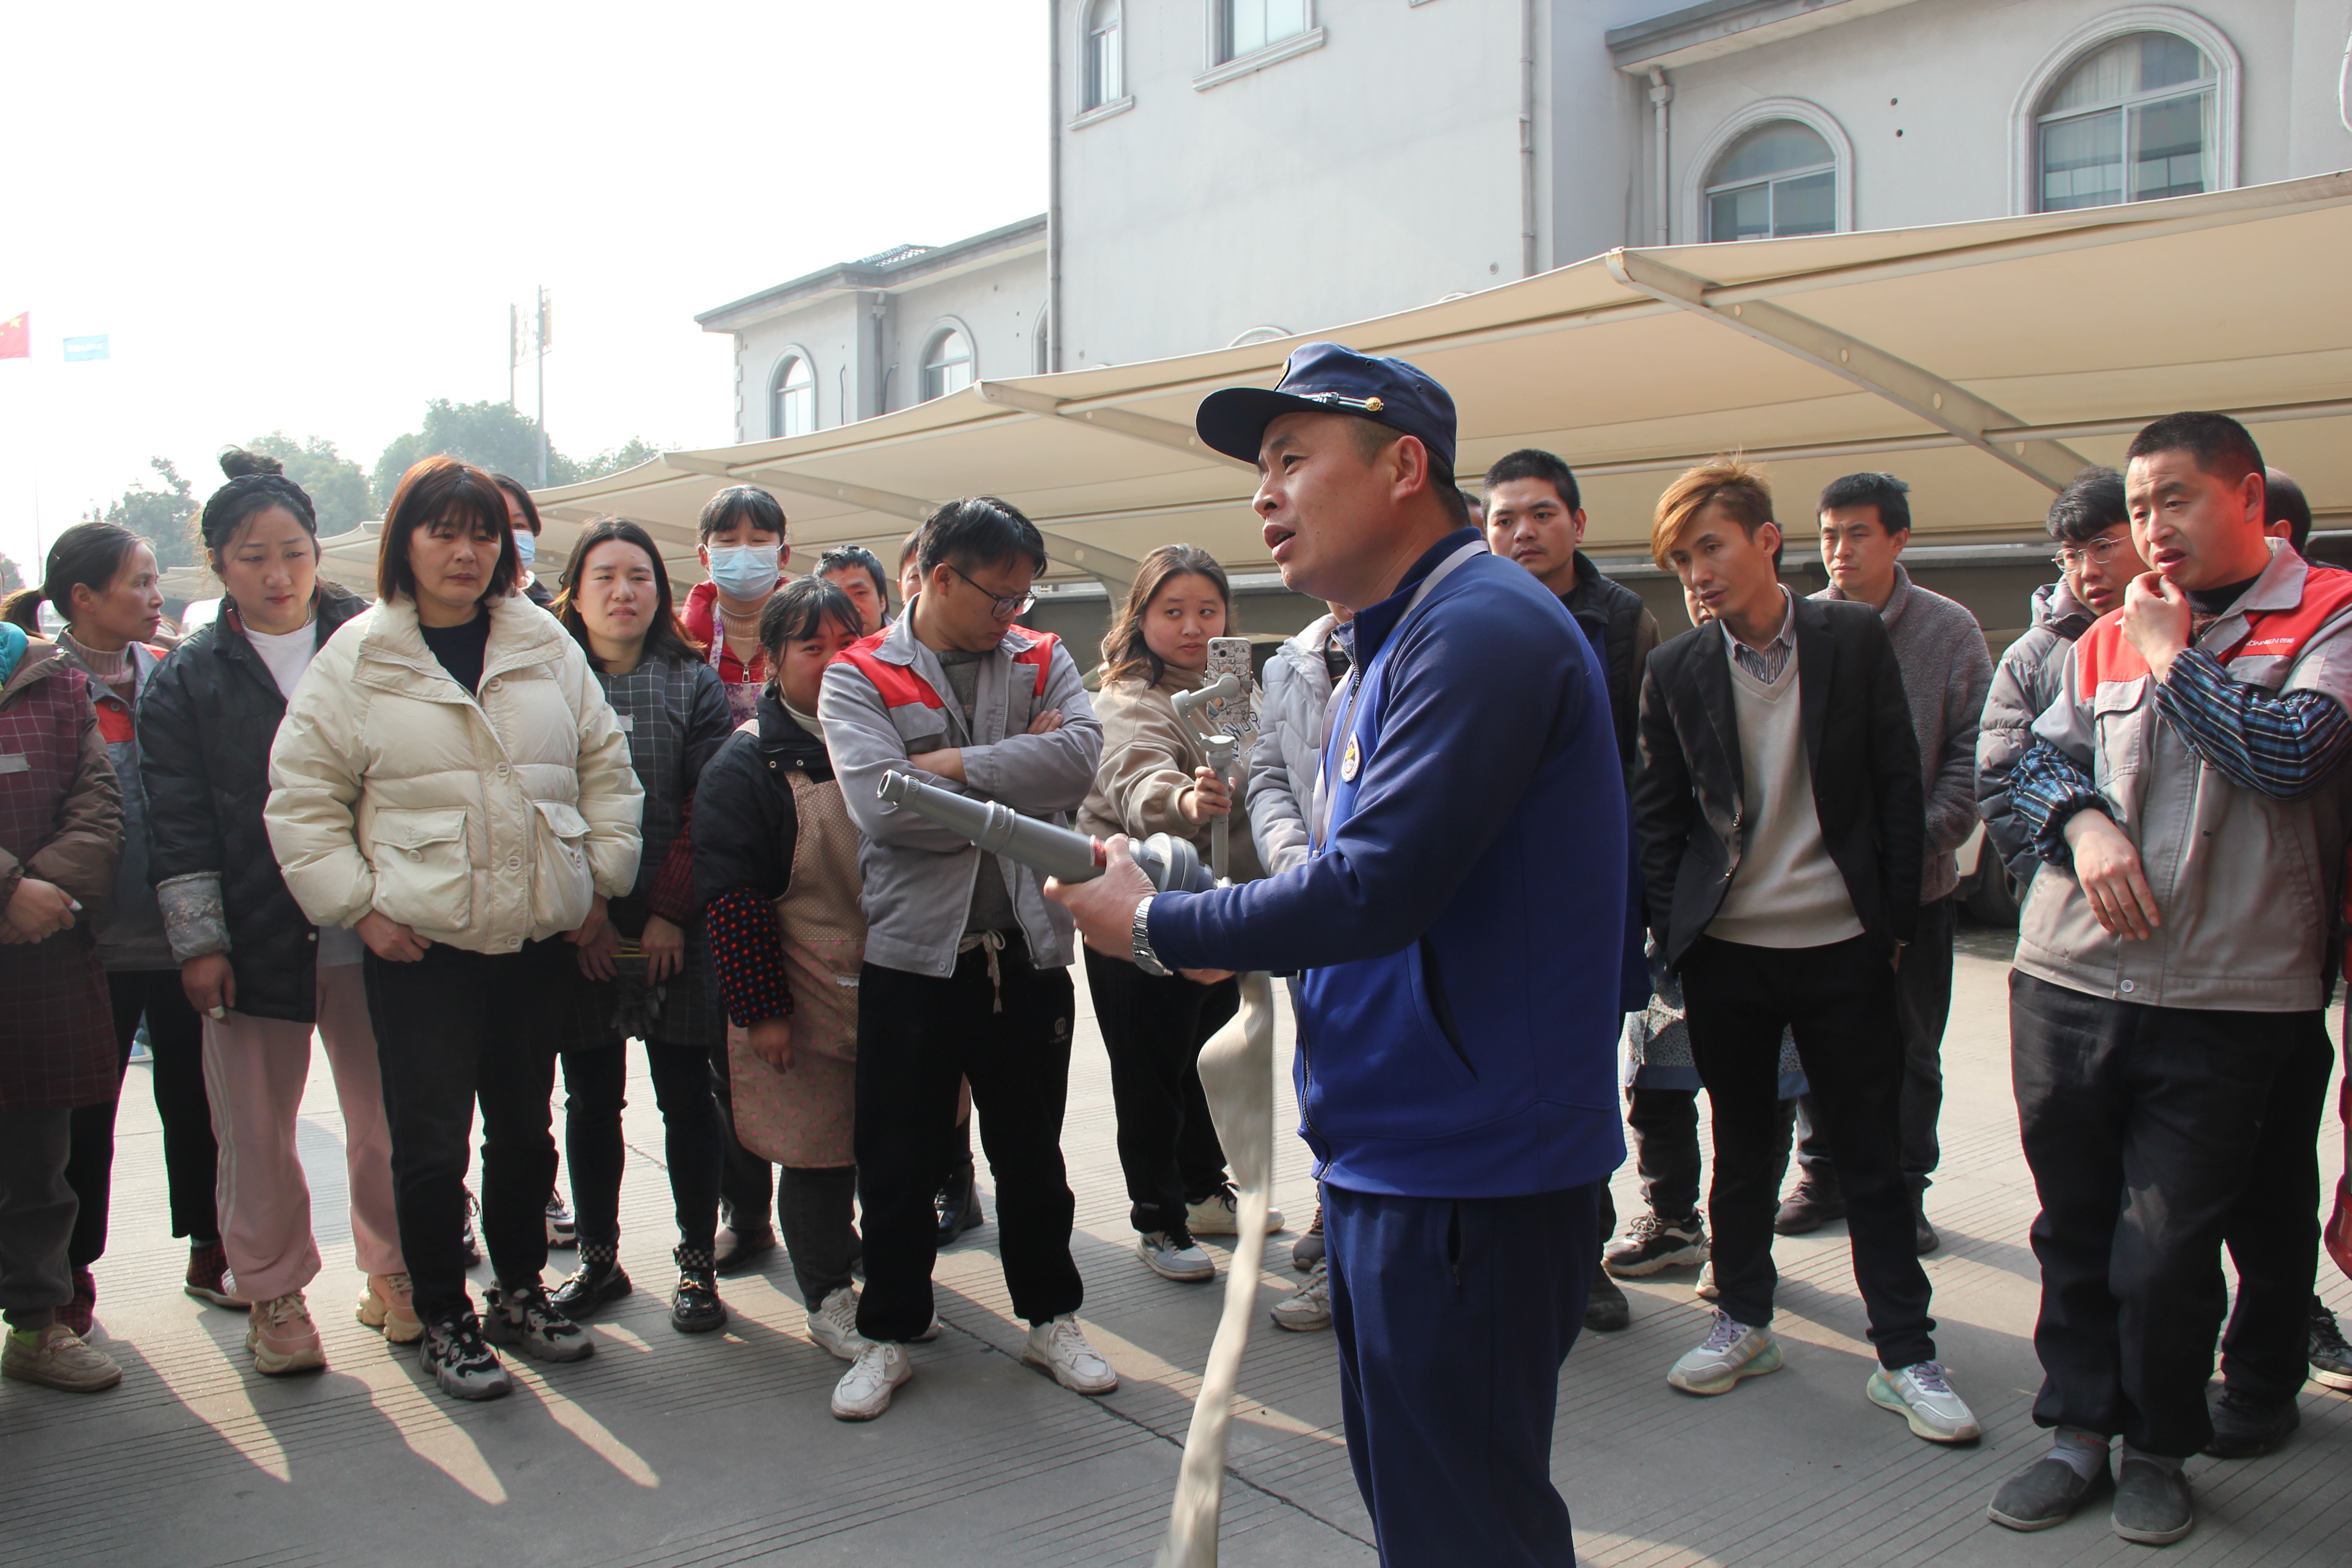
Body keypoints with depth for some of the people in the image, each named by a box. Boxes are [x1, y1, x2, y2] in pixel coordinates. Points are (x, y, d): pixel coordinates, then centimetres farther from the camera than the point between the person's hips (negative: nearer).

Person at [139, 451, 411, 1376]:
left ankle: (393, 1273, 27)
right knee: (258, 1127, 9)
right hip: (255, 942, 0)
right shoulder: (188, 679, 4)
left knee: (386, 1117, 9)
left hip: (369, 933, 0)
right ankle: (274, 1290, 26)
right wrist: (197, 941, -5)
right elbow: (177, 823, 1)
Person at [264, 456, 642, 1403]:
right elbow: (303, 800, -2)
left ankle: (521, 1289, 33)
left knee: (526, 1127, 16)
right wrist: (360, 907, -8)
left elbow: (606, 769, 11)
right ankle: (443, 1315, 22)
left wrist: (600, 881, 4)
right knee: (430, 1140, 3)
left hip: (542, 936, 3)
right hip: (420, 943, -3)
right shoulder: (356, 660, -3)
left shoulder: (548, 648, 6)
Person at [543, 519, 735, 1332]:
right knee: (590, 1098, 10)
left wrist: (672, 913, -10)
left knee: (686, 1096, 4)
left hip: (678, 933, -1)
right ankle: (598, 1259, 23)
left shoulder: (695, 683, 3)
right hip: (579, 935, 1)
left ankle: (697, 1265, 15)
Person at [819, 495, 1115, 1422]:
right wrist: (1019, 779, -11)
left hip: (1028, 947, 2)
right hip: (912, 951, -2)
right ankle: (889, 1334, 27)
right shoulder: (860, 677, -3)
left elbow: (1080, 757, -13)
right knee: (898, 1159, 9)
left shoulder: (1041, 663, 7)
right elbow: (881, 803, -19)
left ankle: (1051, 1317, 33)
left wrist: (955, 764, -17)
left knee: (1031, 1149, 16)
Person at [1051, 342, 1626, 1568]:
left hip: (1468, 1180, -10)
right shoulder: (1384, 650, 16)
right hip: (1382, 1163, 10)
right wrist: (1241, 946, 3)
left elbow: (1375, 889, -25)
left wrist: (1153, 928, -12)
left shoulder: (1482, 629, -18)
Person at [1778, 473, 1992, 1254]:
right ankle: (1824, 1175, 27)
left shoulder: (1949, 629, -3)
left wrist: (1927, 835, -15)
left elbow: (1973, 749, -4)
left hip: (1914, 880, -1)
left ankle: (1903, 1190, 24)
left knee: (1910, 1047, 10)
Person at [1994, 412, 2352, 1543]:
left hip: (2225, 1000, -4)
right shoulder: (2110, 637, 13)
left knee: (2165, 1251, 0)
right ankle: (2079, 1431, 28)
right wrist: (2084, 822, -8)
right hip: (2069, 984, 4)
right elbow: (2040, 761, 13)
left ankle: (2159, 1450, 23)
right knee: (2075, 1228, 12)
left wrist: (2174, 657, -5)